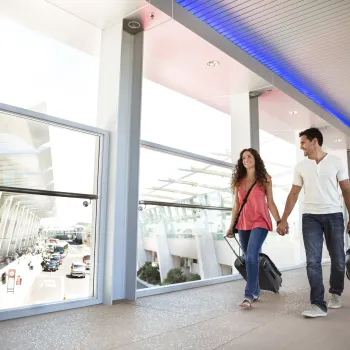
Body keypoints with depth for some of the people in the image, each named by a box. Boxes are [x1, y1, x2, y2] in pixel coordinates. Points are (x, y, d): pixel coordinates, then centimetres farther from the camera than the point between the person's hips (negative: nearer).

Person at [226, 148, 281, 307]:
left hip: (260, 222, -4)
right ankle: (256, 292, 24)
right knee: (250, 258, 10)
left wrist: (280, 222, -3)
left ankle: (249, 295, -15)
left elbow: (270, 203, 4)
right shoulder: (239, 180, 10)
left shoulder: (265, 178, 3)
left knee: (251, 256, -19)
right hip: (243, 224, 4)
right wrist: (231, 226, 10)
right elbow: (236, 205, 12)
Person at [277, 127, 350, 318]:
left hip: (334, 216, -1)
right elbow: (293, 194, 8)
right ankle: (318, 304, -1)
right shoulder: (300, 166, 7)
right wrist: (283, 220, 4)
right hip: (310, 217, 1)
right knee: (313, 261, -6)